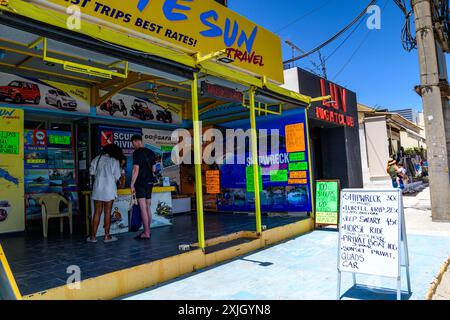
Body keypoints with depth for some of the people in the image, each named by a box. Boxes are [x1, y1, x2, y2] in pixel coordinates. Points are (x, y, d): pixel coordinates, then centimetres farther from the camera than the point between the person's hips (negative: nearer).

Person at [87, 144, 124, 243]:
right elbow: (117, 177, -5)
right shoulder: (115, 161, -4)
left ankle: (93, 236, 10)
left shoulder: (97, 159, 5)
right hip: (109, 189, -3)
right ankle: (107, 236, 8)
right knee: (107, 212, 4)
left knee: (97, 212, 8)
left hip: (97, 188, 3)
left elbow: (91, 172, 6)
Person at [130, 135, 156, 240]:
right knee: (148, 208, 14)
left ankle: (146, 233, -2)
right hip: (150, 182, 7)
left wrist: (132, 185, -12)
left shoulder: (137, 153, -11)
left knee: (143, 208, -4)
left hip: (141, 183, -7)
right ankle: (148, 230, 21)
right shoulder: (151, 152, 11)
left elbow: (136, 170, -16)